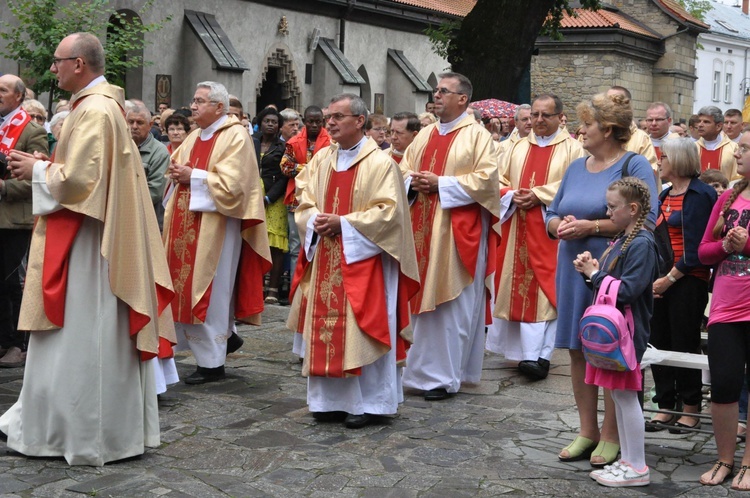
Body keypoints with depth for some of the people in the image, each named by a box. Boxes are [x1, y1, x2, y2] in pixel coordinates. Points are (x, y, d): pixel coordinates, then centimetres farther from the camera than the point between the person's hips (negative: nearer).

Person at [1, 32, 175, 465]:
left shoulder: (94, 111, -18)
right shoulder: (102, 104, 14)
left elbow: (79, 178, -25)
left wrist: (37, 170, -9)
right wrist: (46, 165, 11)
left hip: (85, 242, -10)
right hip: (93, 237, 10)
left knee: (78, 336, -1)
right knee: (94, 334, 14)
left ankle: (82, 433, 9)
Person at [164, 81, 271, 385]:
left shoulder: (235, 137, -11)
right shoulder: (195, 137, 14)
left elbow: (231, 185, -20)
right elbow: (180, 169, 22)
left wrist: (192, 176, -15)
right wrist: (178, 174, -1)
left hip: (215, 227, -8)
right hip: (187, 225, 8)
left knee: (208, 288, -3)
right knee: (187, 287, 11)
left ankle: (211, 362, 7)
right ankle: (225, 336, 28)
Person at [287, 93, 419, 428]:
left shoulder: (380, 163, -7)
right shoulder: (321, 160, 12)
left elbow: (388, 211, -13)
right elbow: (305, 203, 14)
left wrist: (342, 223, -16)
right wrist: (316, 221, -8)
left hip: (362, 259, -6)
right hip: (325, 259, 6)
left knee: (362, 330, -4)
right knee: (326, 328, 8)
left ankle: (369, 402, 8)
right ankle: (332, 399, 18)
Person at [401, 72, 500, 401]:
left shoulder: (477, 136, -5)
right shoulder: (426, 135, 16)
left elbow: (486, 179, -14)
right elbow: (404, 169, 21)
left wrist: (439, 183, -16)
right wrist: (413, 182, -2)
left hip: (458, 230, -7)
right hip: (422, 228, 7)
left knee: (452, 302, -3)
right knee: (424, 297, 9)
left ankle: (445, 375, 4)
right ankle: (425, 369, 18)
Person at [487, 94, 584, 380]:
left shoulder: (572, 148, 1)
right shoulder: (518, 147, 16)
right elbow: (499, 181, 13)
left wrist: (538, 195, -16)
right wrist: (513, 195, -8)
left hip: (549, 231, -5)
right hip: (516, 229, 5)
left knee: (544, 290, -7)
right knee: (517, 286, 6)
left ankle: (539, 354, -6)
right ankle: (523, 348, 17)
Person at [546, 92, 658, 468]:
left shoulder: (634, 165, -6)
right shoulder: (576, 167, 14)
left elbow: (645, 220, -17)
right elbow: (552, 214, 18)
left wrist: (591, 227, -19)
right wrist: (560, 225, -5)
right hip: (574, 270, 7)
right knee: (578, 350, 9)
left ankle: (611, 435, 13)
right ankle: (587, 432, 21)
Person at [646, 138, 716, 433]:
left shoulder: (698, 195, -9)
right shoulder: (665, 195, 15)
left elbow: (694, 248, -14)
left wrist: (670, 279, -14)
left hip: (687, 281, -7)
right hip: (661, 281, 7)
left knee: (684, 344, 0)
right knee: (658, 343, 8)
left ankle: (690, 410, 13)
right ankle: (665, 407, 18)